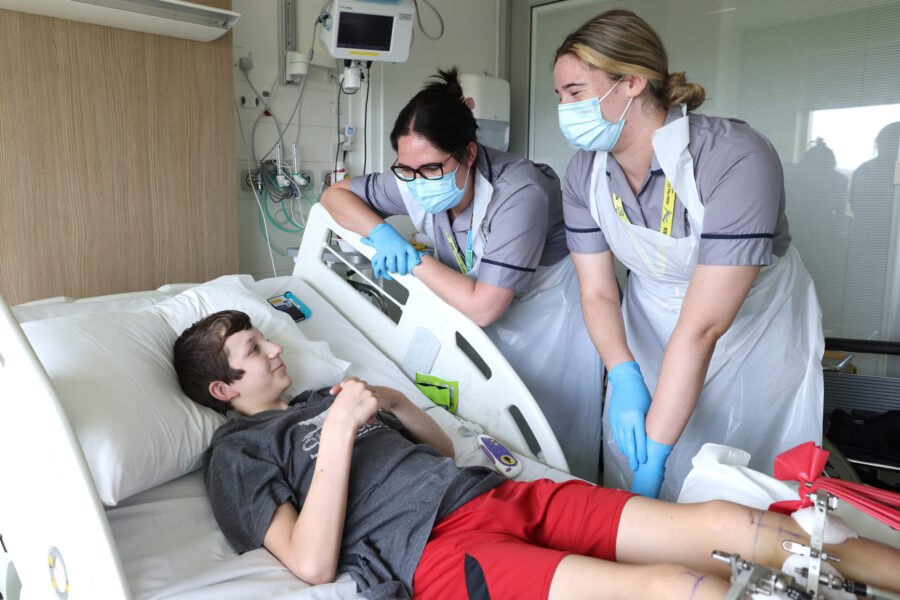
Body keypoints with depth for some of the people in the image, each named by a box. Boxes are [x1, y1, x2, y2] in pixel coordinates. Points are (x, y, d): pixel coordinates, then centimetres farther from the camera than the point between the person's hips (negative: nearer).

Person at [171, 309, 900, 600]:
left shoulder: (321, 395, 28)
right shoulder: (238, 451, 8)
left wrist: (392, 401, 9)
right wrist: (339, 432, -11)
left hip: (497, 492, 7)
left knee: (725, 523, -7)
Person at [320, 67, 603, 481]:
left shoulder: (517, 194, -36)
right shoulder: (414, 183, -16)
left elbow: (482, 306, -33)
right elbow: (336, 194, 0)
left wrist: (415, 261, -24)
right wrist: (380, 233, -20)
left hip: (554, 313, -5)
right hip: (498, 320, 5)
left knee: (552, 446, 7)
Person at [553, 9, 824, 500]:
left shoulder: (737, 161, -31)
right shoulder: (584, 174, -12)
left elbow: (702, 327, -34)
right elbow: (597, 292, -9)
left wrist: (654, 457, -33)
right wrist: (623, 376, -29)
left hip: (756, 341, -4)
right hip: (650, 336, 4)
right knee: (625, 472, 8)